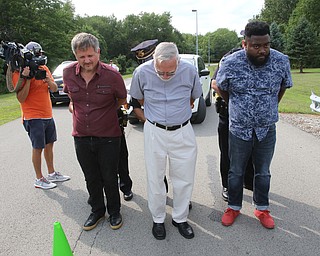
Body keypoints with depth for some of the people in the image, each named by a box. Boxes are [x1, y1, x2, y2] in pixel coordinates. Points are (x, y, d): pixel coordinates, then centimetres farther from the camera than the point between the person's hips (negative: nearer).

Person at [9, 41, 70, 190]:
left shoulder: (44, 68, 9)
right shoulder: (19, 73, -10)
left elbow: (54, 89, 8)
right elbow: (21, 98, -16)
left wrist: (48, 80, -12)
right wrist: (28, 78, -23)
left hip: (48, 115, 7)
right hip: (33, 117, -7)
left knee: (49, 144, 15)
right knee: (38, 148, 0)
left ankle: (52, 173, 29)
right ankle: (39, 179, 13)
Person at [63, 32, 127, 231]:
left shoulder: (112, 75, -16)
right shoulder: (68, 73, -6)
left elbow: (122, 99, 3)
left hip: (108, 136, -3)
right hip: (81, 136, 3)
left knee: (109, 178, 10)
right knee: (91, 178, 17)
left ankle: (114, 212, 33)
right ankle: (97, 211, 38)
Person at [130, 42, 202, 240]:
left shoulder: (189, 71, -12)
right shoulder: (142, 72, -14)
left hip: (182, 132, 1)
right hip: (155, 132, 0)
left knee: (184, 179, 9)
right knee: (155, 179, 9)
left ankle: (180, 218, 31)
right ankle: (158, 219, 31)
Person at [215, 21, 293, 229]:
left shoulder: (281, 61, -10)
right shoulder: (230, 63, -15)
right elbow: (222, 88, 4)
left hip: (267, 129, 2)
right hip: (239, 129, -1)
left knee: (263, 172, 16)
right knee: (236, 171, 13)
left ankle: (262, 209, 37)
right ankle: (234, 207, 34)